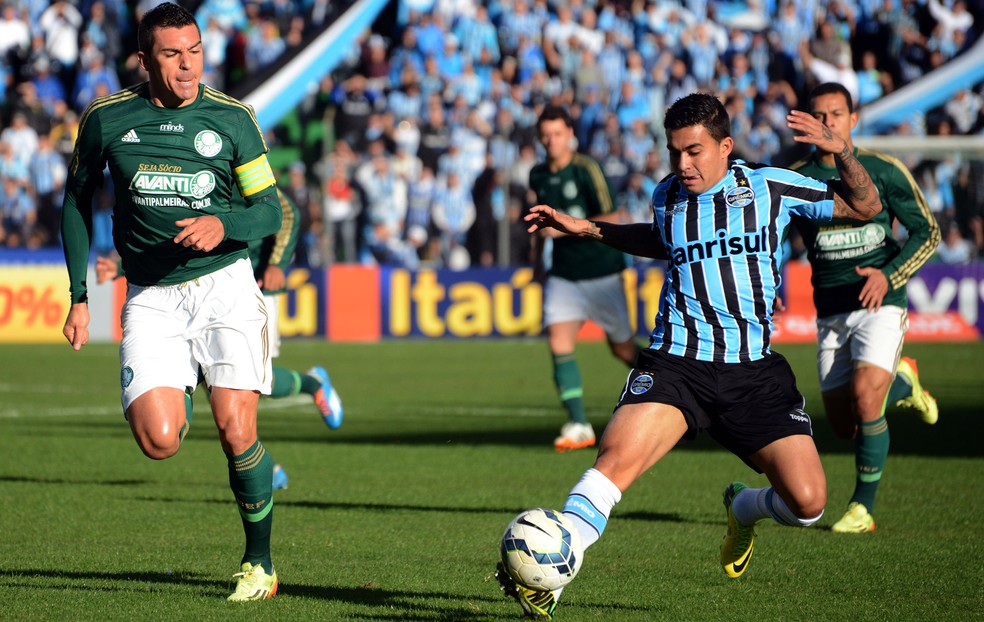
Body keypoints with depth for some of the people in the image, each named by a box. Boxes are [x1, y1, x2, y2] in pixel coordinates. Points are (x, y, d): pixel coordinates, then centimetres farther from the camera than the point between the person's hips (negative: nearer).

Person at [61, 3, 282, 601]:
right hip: (151, 299, 1)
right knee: (158, 441, -16)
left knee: (236, 430, -12)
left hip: (225, 286, -1)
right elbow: (78, 201, 15)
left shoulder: (232, 118, 0)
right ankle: (178, 398, 21)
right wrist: (79, 295, 12)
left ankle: (260, 563, 7)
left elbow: (269, 209, 3)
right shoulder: (106, 119, 2)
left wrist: (221, 224, -18)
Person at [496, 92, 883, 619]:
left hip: (754, 371, 0)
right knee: (617, 457, -28)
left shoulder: (770, 187, 1)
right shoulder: (666, 197, 10)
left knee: (807, 504, -9)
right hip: (677, 361, 0)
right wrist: (589, 230, 27)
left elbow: (864, 207, 9)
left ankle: (743, 509, 27)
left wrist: (841, 151, -9)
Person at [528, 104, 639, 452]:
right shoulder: (538, 176, 7)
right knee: (559, 342, -14)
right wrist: (537, 251, 19)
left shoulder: (586, 170, -12)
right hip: (562, 274, 5)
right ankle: (578, 426, -13)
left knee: (622, 348, 4)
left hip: (601, 271, -5)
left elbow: (612, 220, -17)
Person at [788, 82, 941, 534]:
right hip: (831, 312, 3)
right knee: (844, 425, 4)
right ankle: (902, 383, 37)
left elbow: (927, 233, 1)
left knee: (865, 397, -23)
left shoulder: (884, 171, -3)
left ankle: (863, 508, -10)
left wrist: (889, 275, -14)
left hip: (880, 305, -3)